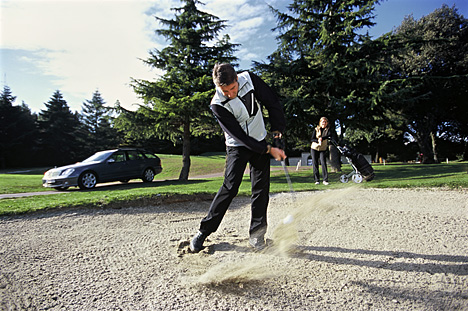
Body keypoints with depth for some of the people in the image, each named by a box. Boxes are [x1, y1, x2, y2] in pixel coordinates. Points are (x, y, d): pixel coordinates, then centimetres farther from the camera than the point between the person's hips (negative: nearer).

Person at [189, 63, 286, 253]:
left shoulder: (249, 79, -14)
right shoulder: (217, 105, -23)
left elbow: (272, 102, -2)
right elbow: (239, 136, -23)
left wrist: (277, 129, -6)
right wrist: (269, 150, -24)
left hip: (260, 141, 4)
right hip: (238, 146, -3)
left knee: (261, 187, 0)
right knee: (230, 187, -12)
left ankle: (256, 234, 10)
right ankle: (204, 231, 0)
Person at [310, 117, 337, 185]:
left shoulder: (329, 130, 0)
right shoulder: (316, 129, 2)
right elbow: (312, 139, -3)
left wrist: (322, 138, -28)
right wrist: (318, 140, -22)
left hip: (323, 149, -1)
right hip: (314, 148, 1)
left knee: (323, 163, -12)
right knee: (315, 164, 0)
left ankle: (325, 180, -8)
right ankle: (317, 180, 7)